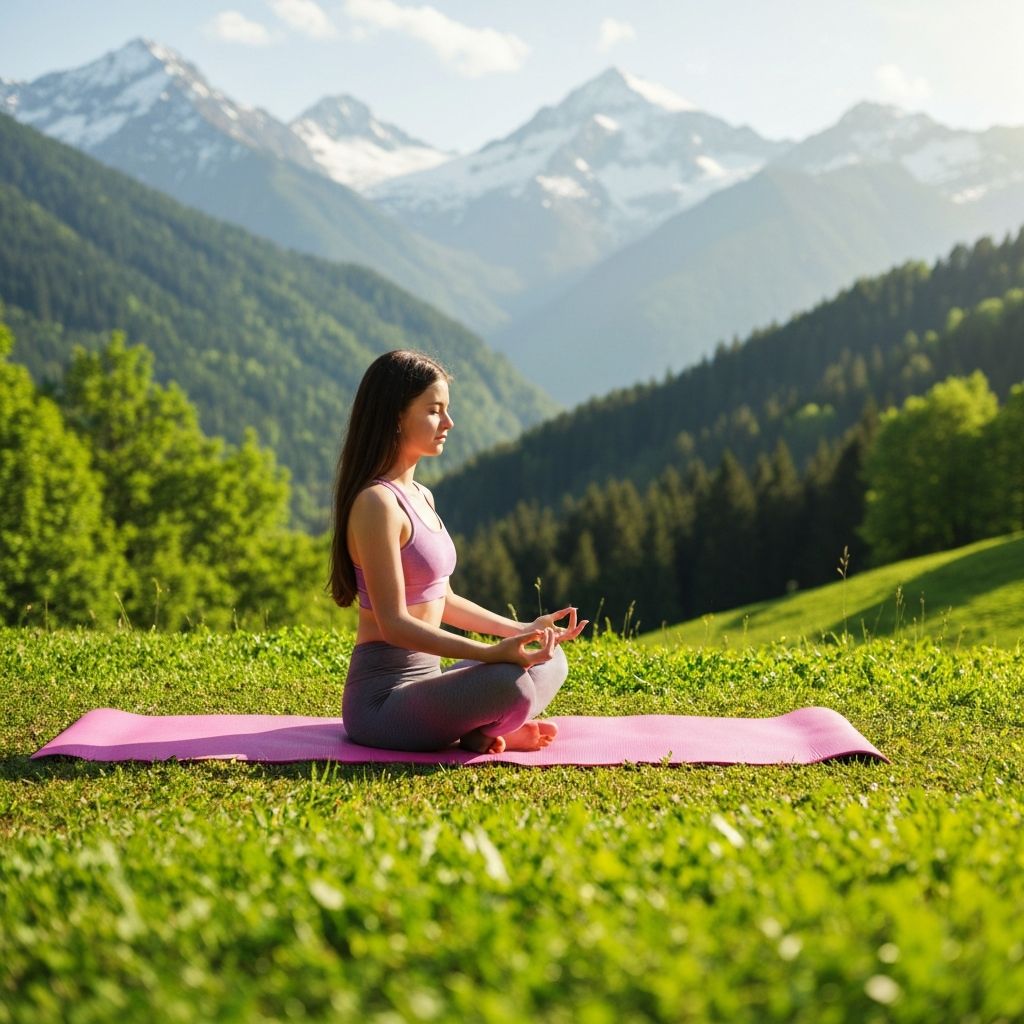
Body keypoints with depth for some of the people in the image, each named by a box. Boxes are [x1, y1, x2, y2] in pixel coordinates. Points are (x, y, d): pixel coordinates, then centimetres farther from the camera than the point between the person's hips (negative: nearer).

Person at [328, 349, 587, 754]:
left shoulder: (421, 497, 13)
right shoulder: (377, 502, -17)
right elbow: (394, 623, -22)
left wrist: (522, 629, 13)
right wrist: (493, 653, -29)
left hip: (422, 682, 10)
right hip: (382, 699, -10)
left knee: (550, 661, 13)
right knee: (509, 683, -33)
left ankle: (478, 730, -7)